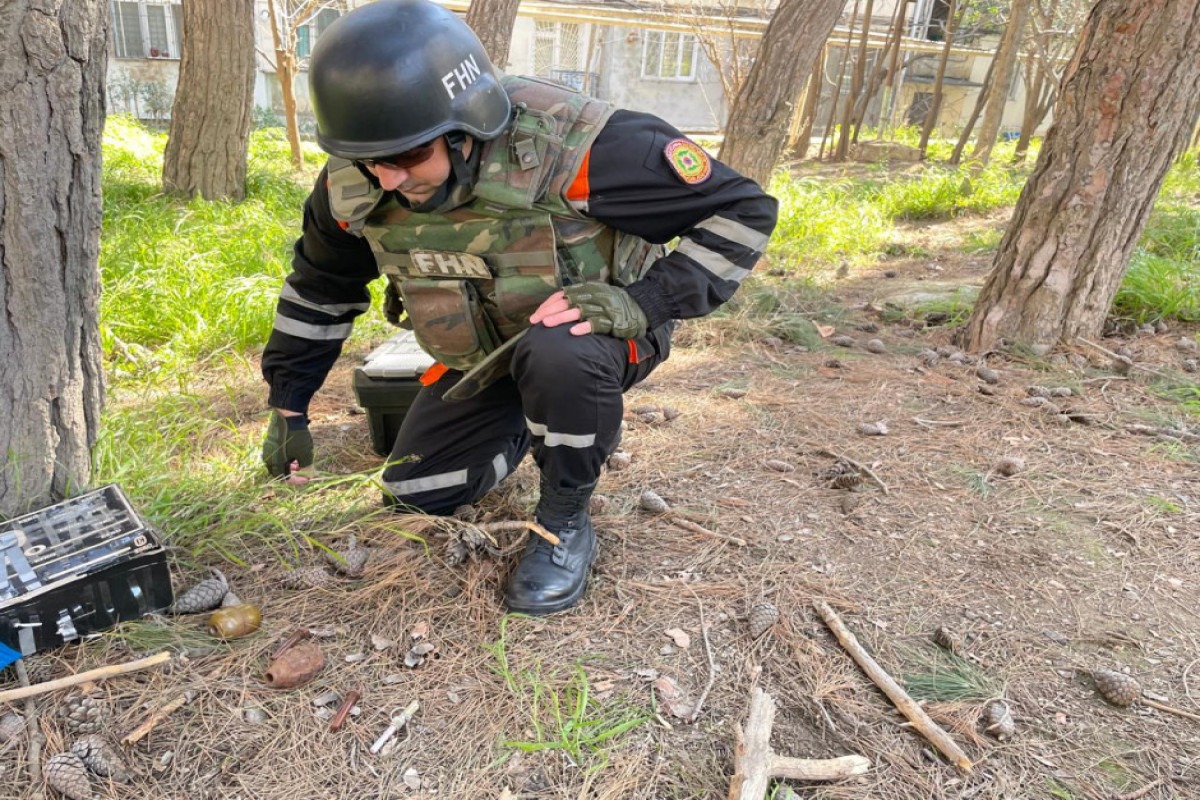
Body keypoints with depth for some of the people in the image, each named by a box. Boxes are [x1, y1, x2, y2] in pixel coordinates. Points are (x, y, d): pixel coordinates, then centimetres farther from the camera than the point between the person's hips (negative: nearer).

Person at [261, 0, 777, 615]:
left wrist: (641, 302, -38)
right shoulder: (356, 185, -18)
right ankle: (526, 426, 30)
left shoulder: (573, 147, -34)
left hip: (597, 331, -5)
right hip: (481, 355, 5)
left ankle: (566, 522, -12)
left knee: (557, 355, -40)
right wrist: (287, 408, 9)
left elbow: (742, 209, -26)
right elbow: (319, 287, 4)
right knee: (414, 492, 3)